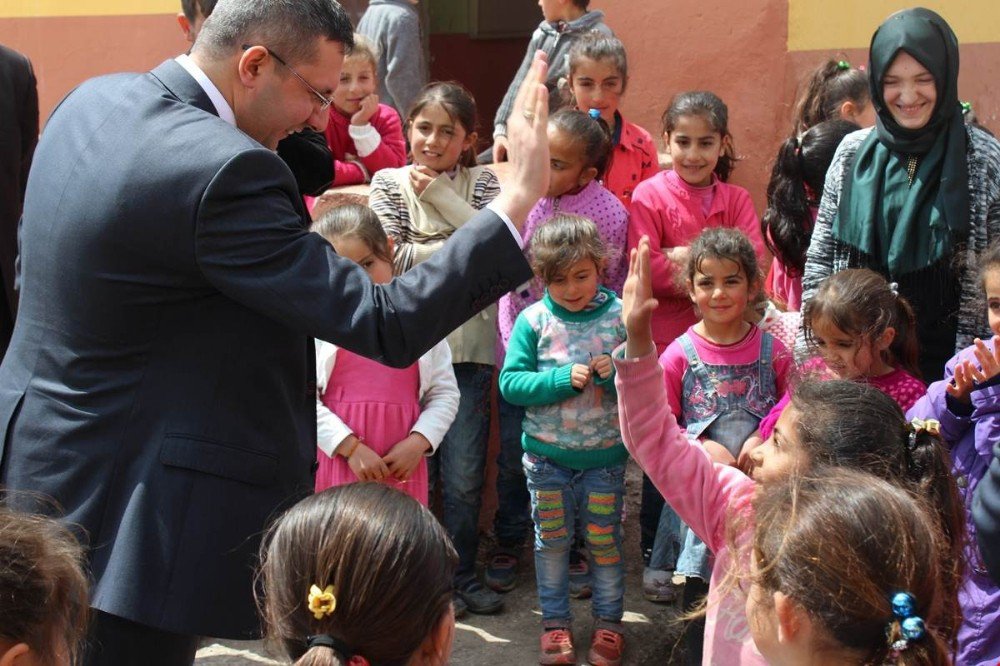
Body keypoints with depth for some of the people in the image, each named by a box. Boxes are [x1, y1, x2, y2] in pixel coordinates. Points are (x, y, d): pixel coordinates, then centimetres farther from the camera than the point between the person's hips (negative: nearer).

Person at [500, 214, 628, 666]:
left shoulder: (619, 316, -7)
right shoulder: (533, 321, -7)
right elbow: (510, 383, -10)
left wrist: (619, 372, -23)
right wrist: (564, 379, -21)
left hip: (604, 454, 0)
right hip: (547, 454, 0)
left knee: (604, 540, 10)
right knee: (552, 540, 11)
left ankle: (609, 622, 26)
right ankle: (555, 622, 26)